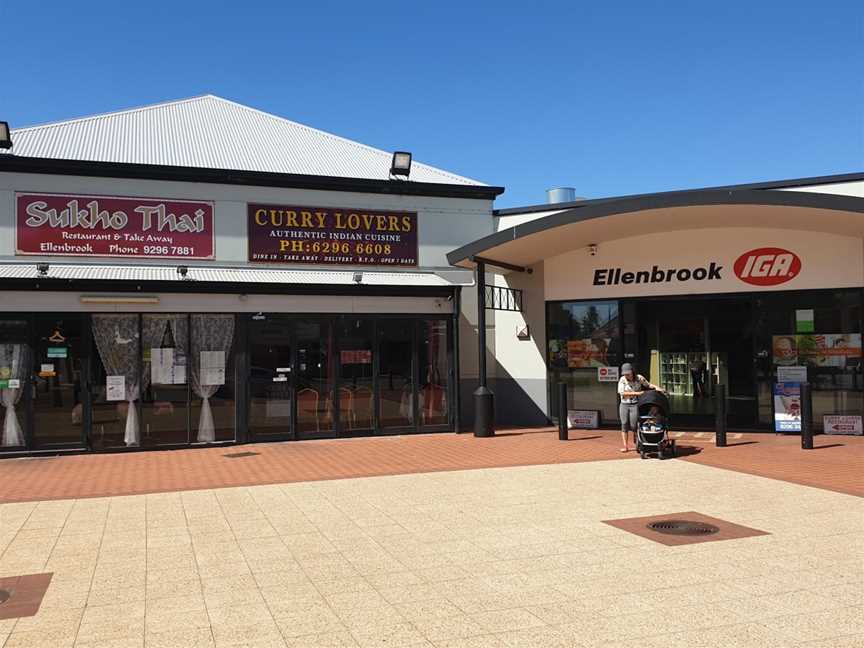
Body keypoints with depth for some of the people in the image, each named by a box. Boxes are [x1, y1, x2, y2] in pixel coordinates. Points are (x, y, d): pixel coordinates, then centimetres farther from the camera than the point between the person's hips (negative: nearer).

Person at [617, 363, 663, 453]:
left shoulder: (639, 378, -1)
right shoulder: (622, 380, -3)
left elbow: (648, 385, 11)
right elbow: (622, 393, -12)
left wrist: (656, 387, -6)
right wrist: (636, 393, -17)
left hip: (635, 404, -1)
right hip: (624, 405, 1)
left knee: (633, 425, -11)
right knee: (624, 425, -2)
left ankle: (636, 443, 11)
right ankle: (625, 446, 3)